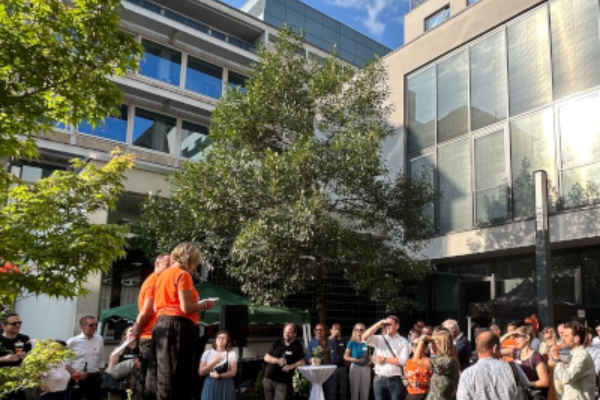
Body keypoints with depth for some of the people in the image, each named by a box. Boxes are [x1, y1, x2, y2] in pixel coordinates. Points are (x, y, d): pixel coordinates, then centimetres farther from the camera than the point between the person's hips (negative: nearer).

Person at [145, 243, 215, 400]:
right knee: (178, 378, -6)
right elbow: (186, 308, -16)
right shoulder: (183, 275, -8)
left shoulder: (163, 275, 19)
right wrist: (205, 305, 1)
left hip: (161, 325, 9)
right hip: (178, 326, -9)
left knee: (161, 376, 11)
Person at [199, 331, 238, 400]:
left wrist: (219, 376, -17)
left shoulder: (232, 354, 4)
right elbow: (201, 372, 0)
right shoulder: (207, 353, 7)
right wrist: (213, 363, -12)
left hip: (226, 386, -1)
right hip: (210, 385, 1)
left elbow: (233, 372, -4)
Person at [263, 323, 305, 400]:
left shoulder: (297, 346, -2)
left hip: (283, 382, -3)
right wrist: (277, 360, -14)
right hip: (268, 379, 3)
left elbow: (302, 362, -6)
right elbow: (266, 357, 4)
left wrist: (291, 366, -23)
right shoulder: (277, 343, 4)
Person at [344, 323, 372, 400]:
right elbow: (345, 357, -4)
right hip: (355, 367, -2)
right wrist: (357, 360, -16)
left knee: (365, 393, 5)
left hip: (366, 368, 2)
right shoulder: (352, 342, -1)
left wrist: (371, 361, -2)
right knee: (354, 392, 0)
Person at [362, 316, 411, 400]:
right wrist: (378, 324, -10)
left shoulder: (403, 341, 1)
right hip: (379, 379, 2)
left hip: (396, 380, -2)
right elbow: (364, 337, -10)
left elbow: (403, 361, -10)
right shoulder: (379, 339, 6)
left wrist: (384, 359, -9)